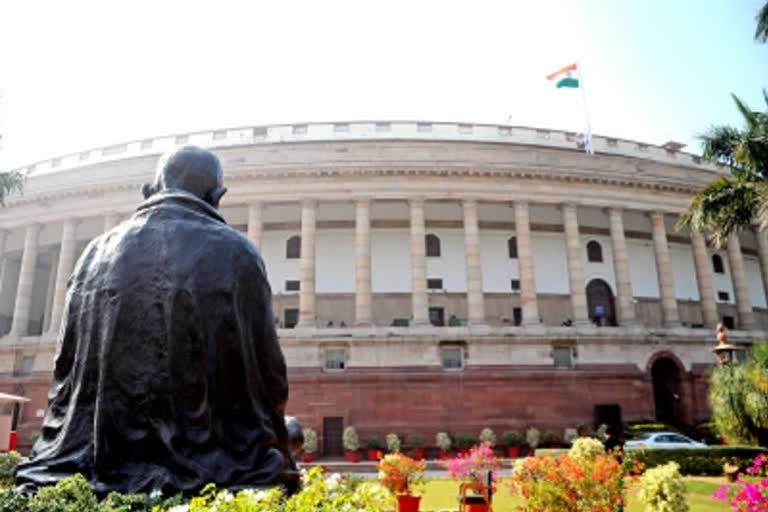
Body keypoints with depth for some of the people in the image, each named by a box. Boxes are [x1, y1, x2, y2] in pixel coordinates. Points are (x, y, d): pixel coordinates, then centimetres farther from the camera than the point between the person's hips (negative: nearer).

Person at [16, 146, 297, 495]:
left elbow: (67, 368, 12)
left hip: (87, 468, 5)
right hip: (208, 467, -4)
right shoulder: (235, 253, -6)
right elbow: (267, 375, -4)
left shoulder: (98, 251, 5)